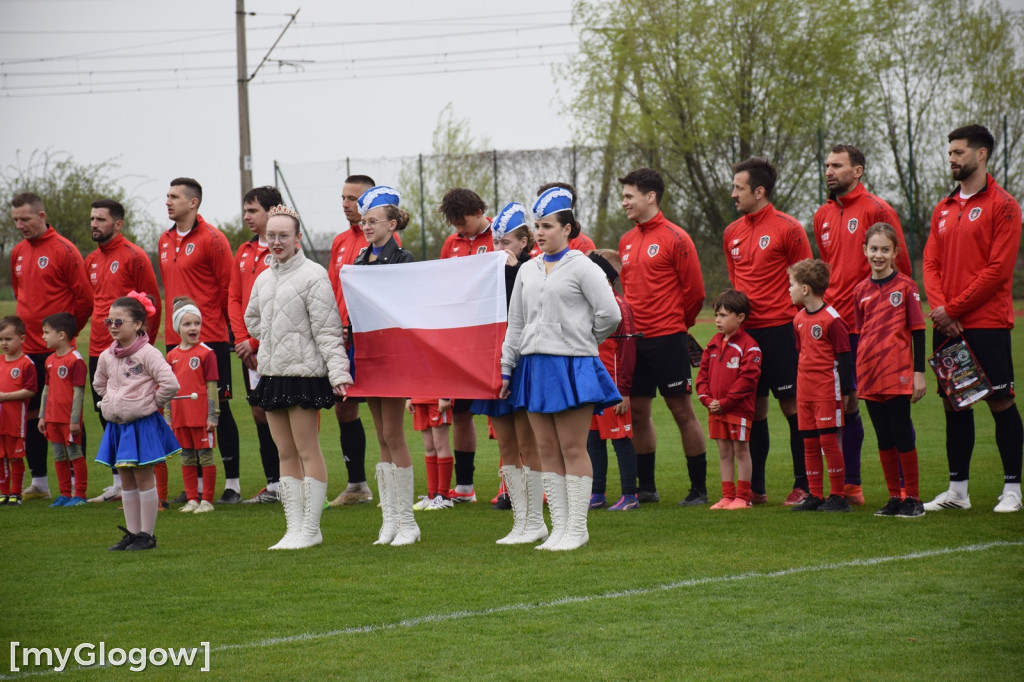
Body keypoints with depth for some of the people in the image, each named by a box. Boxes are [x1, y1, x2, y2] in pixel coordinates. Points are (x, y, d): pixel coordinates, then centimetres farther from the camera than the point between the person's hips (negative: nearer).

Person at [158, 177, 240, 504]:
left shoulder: (210, 239, -9)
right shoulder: (165, 241, 14)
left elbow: (228, 284, -7)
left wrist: (217, 319, -2)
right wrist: (173, 324, 16)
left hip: (210, 339, -7)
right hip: (176, 339, 7)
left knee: (218, 409, -3)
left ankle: (232, 483, 2)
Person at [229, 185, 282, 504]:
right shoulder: (244, 253, 15)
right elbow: (234, 299, 13)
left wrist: (256, 341, -15)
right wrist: (242, 339, -1)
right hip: (249, 348, 7)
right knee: (260, 412, 9)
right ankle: (274, 485, 15)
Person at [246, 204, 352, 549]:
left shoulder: (313, 275, -8)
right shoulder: (263, 279, 13)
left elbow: (327, 330, -11)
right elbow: (253, 321, 28)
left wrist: (338, 371, -18)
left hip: (304, 373, -7)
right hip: (271, 374, 7)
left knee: (307, 450, -4)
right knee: (285, 453, 8)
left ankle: (310, 530, 0)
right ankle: (294, 527, 12)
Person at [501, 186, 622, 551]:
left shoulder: (582, 268, -4)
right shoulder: (527, 271, 14)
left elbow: (609, 314, -7)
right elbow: (515, 323, 17)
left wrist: (583, 341, 6)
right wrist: (506, 368, 13)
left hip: (571, 366, -6)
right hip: (534, 366, 6)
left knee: (573, 448, -4)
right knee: (547, 450, 5)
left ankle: (577, 528, 0)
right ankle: (559, 527, 9)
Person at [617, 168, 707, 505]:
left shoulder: (675, 239, -8)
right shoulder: (626, 242, 13)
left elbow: (695, 291, -6)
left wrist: (676, 324, 4)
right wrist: (628, 323, 12)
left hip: (667, 338, -7)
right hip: (635, 338, 7)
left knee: (682, 410, -3)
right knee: (638, 411, 9)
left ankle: (699, 489, 1)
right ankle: (646, 487, 18)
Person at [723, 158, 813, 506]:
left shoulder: (787, 228, -6)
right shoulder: (732, 233, 12)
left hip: (780, 329, -6)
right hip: (745, 331, 6)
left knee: (792, 405, -3)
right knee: (754, 408, 8)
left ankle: (803, 486, 2)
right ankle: (755, 489, 13)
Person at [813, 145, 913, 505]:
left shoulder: (876, 210, -7)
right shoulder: (823, 216, 14)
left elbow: (901, 265, -6)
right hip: (837, 324, 7)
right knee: (844, 403, 9)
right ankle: (851, 486, 16)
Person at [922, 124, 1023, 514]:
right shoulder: (944, 210, 16)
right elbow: (931, 264, 12)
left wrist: (953, 309, -13)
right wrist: (938, 308, -7)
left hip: (987, 324, -6)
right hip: (948, 326, 6)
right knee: (953, 404, 8)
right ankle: (957, 490, 14)